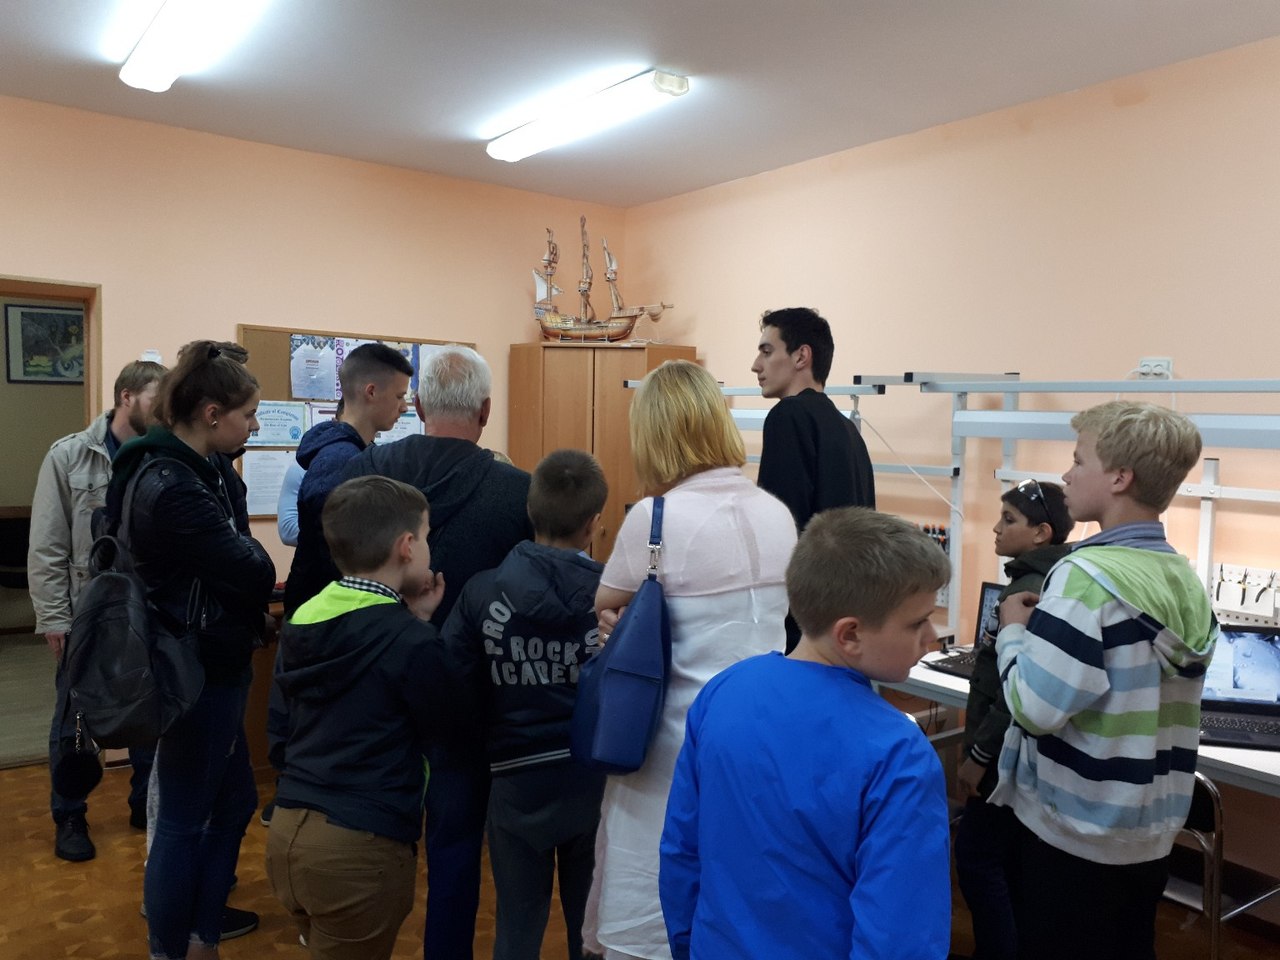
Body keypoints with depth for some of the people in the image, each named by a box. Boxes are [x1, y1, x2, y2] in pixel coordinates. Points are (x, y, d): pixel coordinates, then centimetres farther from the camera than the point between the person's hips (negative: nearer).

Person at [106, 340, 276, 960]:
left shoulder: (180, 470, 7)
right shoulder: (173, 489, -25)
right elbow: (252, 572, -22)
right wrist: (252, 552, -3)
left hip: (210, 667, 10)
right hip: (200, 674, -10)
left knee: (233, 804, 19)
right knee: (185, 821, 7)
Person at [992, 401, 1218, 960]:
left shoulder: (1087, 576, -23)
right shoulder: (1187, 581, 2)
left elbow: (1036, 708, -25)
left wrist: (1014, 631, -9)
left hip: (1074, 830, -7)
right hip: (1152, 829, 7)